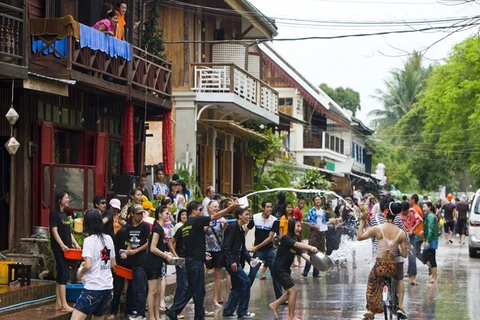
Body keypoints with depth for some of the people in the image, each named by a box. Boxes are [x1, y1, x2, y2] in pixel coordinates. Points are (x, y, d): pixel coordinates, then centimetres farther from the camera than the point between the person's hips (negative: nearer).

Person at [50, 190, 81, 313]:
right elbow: (54, 231, -15)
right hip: (59, 248, -8)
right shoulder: (54, 213, -9)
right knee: (63, 274, -11)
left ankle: (58, 303, 12)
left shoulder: (64, 214, 16)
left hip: (66, 249, 8)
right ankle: (64, 304, -11)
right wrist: (62, 245, -22)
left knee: (61, 275, 9)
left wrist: (75, 243, 8)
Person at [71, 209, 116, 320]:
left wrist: (80, 272, 1)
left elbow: (88, 266, -18)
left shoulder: (89, 240, -11)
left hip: (93, 288, -7)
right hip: (107, 287, 7)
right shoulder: (108, 239, 9)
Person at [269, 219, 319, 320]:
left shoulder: (296, 240, 7)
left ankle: (274, 305, 29)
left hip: (285, 270, 9)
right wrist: (311, 247, -53)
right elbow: (297, 244, -37)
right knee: (293, 290, -8)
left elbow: (302, 254, -8)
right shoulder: (286, 238, -17)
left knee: (290, 292, 17)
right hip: (279, 270, -9)